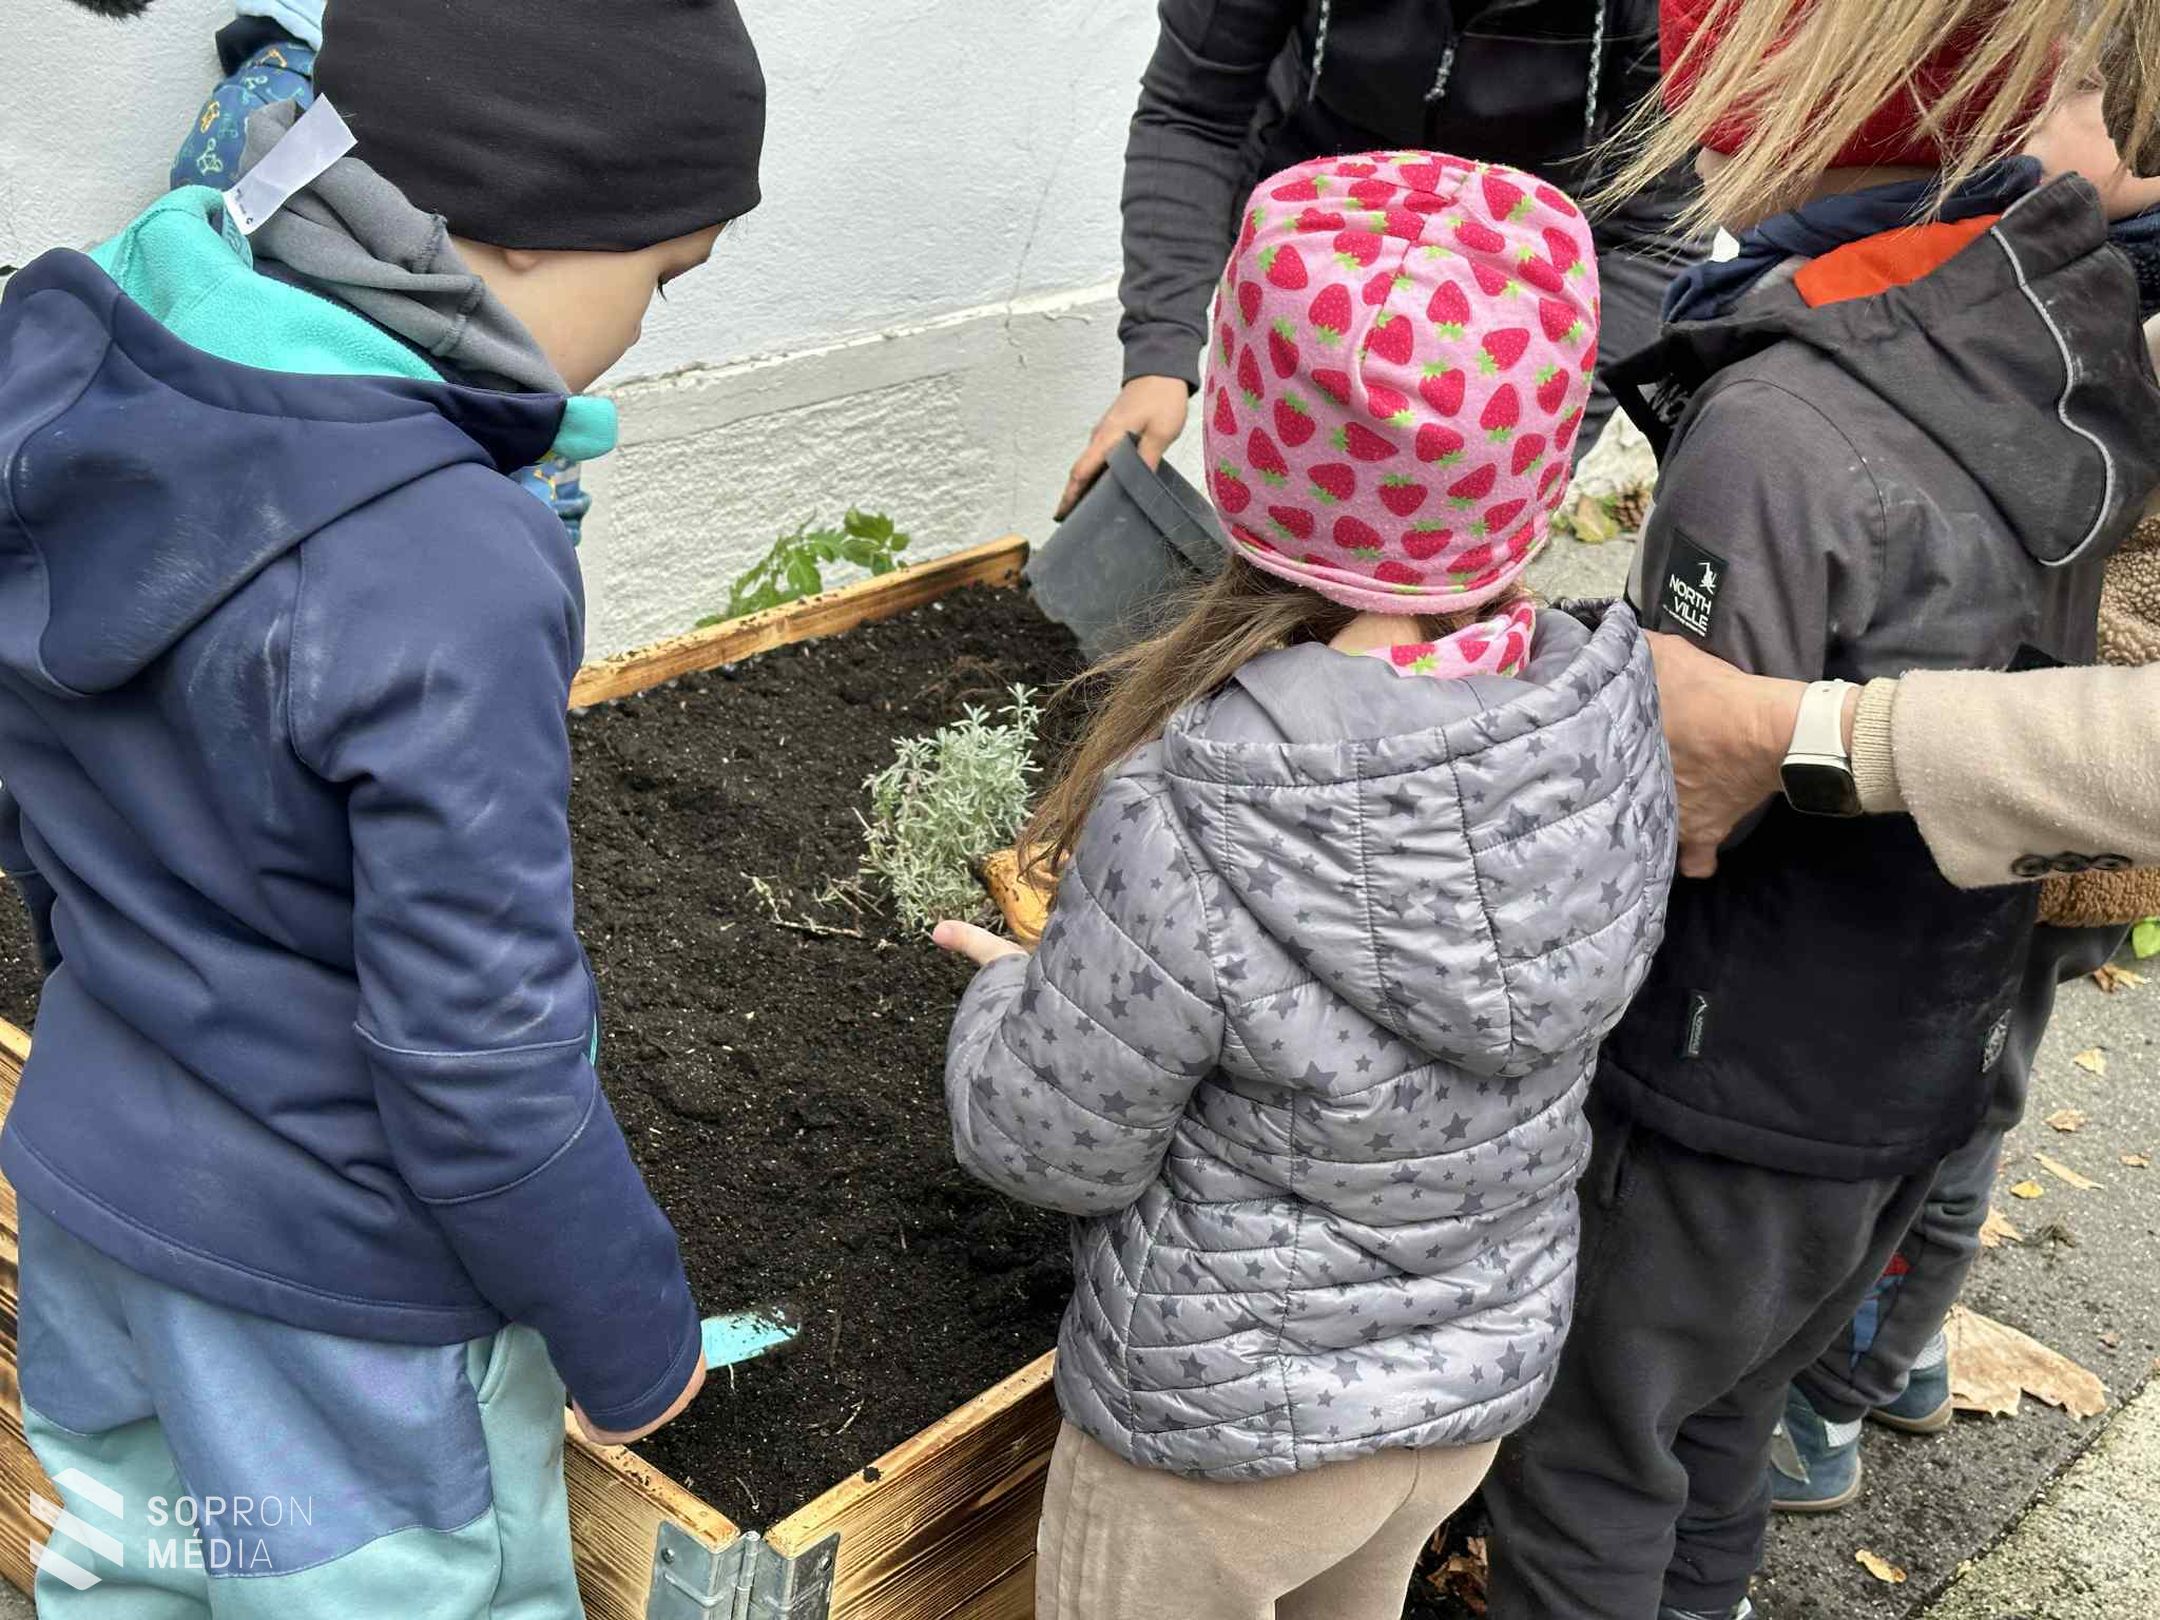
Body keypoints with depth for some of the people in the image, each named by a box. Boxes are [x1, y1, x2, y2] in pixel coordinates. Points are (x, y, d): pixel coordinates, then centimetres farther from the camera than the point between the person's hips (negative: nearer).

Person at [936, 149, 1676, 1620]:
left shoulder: (1182, 838, -35)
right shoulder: (1617, 732, -18)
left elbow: (1053, 1148, -21)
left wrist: (1013, 995, 1)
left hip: (1228, 1426, -5)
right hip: (1486, 1383, 5)